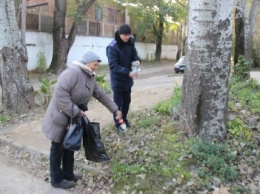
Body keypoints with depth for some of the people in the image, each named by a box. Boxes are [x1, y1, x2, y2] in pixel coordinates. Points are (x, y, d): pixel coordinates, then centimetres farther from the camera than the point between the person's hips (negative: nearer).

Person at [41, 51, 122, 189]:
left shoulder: (90, 78, 8)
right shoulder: (73, 72, -23)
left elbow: (101, 95, 15)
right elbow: (60, 93, -32)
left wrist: (115, 110, 16)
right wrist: (75, 112, -27)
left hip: (73, 118, 9)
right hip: (60, 117, -9)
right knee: (58, 148, 6)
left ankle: (68, 174, 37)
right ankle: (57, 179, 23)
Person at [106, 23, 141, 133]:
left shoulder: (130, 42, -3)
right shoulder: (112, 47, -23)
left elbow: (134, 54, 8)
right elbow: (113, 66, -25)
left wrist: (137, 60, -17)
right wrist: (128, 73, -34)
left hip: (127, 79, 6)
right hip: (118, 80, -6)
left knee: (127, 101, 18)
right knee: (118, 102, 4)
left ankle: (124, 119, 37)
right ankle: (118, 123, 20)